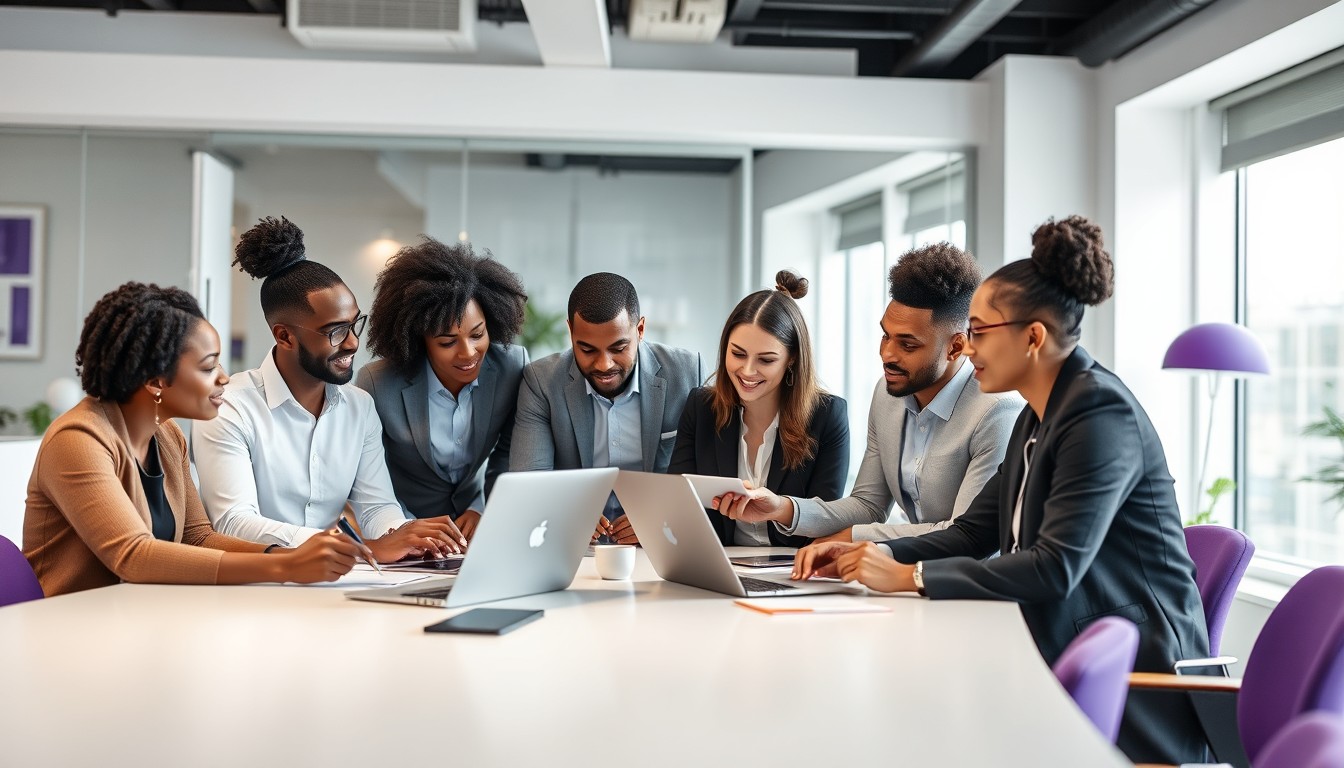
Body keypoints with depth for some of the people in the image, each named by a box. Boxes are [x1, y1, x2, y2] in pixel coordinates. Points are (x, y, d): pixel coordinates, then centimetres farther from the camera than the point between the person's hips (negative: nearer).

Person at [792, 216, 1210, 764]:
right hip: (1069, 657, 8)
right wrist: (866, 556, -2)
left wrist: (910, 576, -23)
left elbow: (1055, 568, -25)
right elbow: (973, 533, 12)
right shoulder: (1038, 417, 12)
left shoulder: (1100, 411, -17)